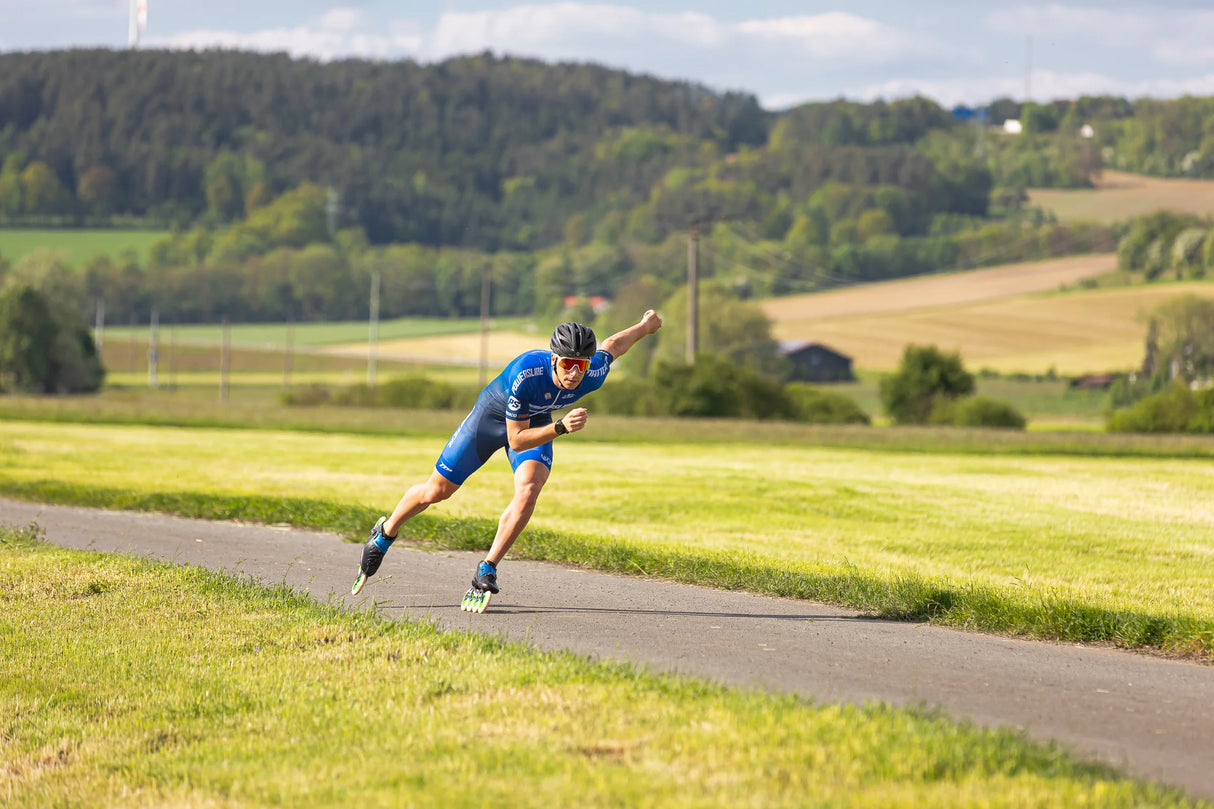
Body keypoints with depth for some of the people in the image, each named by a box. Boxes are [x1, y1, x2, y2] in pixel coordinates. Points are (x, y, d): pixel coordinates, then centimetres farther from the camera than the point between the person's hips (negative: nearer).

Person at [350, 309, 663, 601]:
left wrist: (646, 325, 11)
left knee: (528, 489, -25)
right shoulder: (525, 373, -43)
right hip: (493, 414, -3)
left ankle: (486, 572, -14)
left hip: (536, 421, 3)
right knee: (436, 491, 6)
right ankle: (385, 534, 36)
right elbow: (516, 440, -36)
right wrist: (561, 428, -49)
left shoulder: (593, 375, -32)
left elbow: (613, 346, -8)